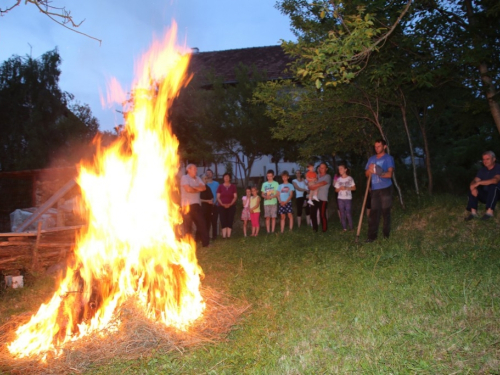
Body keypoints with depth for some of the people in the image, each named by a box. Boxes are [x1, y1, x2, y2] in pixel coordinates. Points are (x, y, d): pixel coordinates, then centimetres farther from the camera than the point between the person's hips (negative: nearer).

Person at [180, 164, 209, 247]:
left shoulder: (198, 178, 16)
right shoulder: (184, 177, -5)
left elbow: (203, 188, 2)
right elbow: (188, 189, -18)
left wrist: (193, 187, -9)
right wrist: (198, 189, -1)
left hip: (197, 205, 7)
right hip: (187, 205, -6)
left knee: (201, 223, 8)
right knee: (188, 226, -2)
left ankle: (205, 242, 15)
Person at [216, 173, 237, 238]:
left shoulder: (233, 186, 7)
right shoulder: (220, 186, 6)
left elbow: (235, 197, 2)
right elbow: (218, 197, 3)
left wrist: (230, 204, -11)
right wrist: (222, 204, -11)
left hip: (231, 206, 0)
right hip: (222, 206, 0)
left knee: (230, 221, -4)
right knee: (223, 221, -6)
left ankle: (228, 235, -3)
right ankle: (224, 235, -7)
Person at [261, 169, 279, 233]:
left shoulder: (275, 183, 4)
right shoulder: (264, 184, 14)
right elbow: (262, 194, 14)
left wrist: (272, 197, -18)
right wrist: (265, 196, -8)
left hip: (273, 202, -3)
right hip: (266, 203, 3)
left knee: (273, 217, -3)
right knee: (267, 217, 1)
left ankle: (272, 231, 2)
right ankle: (268, 231, 5)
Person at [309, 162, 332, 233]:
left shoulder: (328, 177, 1)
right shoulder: (317, 176, 18)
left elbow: (322, 183, -16)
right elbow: (311, 183, 15)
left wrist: (313, 186, -13)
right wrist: (312, 187, -8)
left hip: (323, 199, -5)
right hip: (314, 198, 5)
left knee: (322, 215, -5)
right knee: (313, 214, 2)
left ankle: (324, 229, 7)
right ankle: (315, 228, 16)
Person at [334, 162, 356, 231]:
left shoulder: (350, 178, -1)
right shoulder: (338, 179, 6)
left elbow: (354, 188, 0)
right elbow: (336, 190, 10)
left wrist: (346, 188, -15)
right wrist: (340, 188, -12)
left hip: (348, 198, -3)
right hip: (340, 199, 3)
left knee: (348, 214, -7)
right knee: (342, 214, 2)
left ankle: (351, 228, 3)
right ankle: (344, 228, 7)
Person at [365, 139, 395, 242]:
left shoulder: (388, 158, -1)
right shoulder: (371, 159, 15)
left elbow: (389, 174, -11)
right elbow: (366, 174, 13)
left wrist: (376, 172, -15)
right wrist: (369, 170, -8)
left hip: (385, 189, -4)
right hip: (374, 189, 4)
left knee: (385, 211, 2)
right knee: (373, 212, -2)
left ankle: (386, 233, 13)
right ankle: (372, 235, -2)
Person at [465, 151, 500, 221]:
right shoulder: (482, 170, 6)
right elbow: (474, 181, -6)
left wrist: (479, 183, -35)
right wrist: (473, 187, -30)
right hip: (486, 196, 5)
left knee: (493, 186, -34)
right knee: (472, 188, -16)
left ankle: (489, 212, -36)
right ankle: (473, 212, -25)